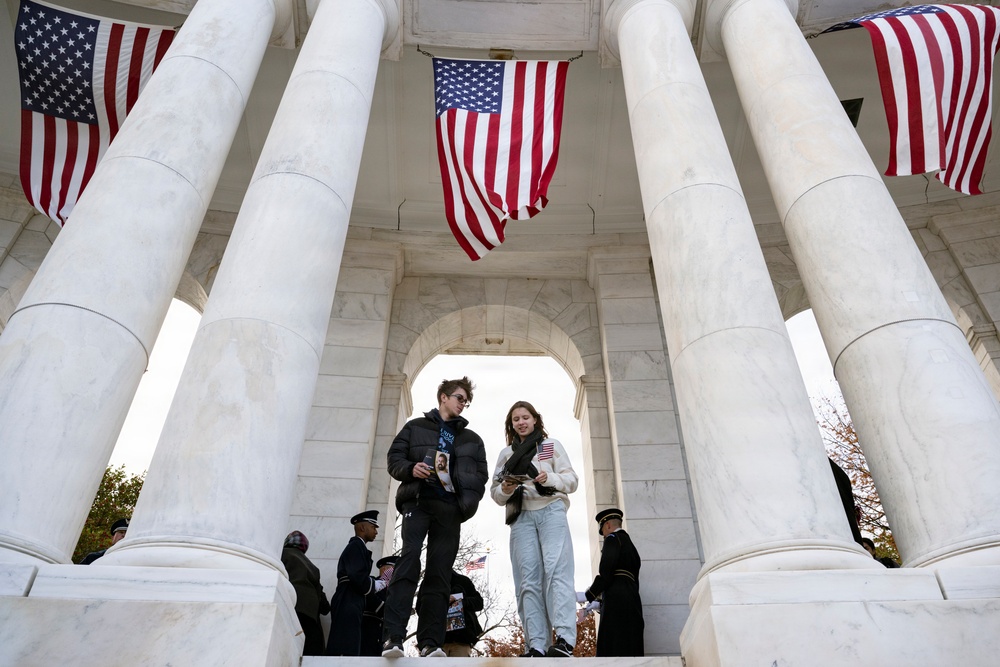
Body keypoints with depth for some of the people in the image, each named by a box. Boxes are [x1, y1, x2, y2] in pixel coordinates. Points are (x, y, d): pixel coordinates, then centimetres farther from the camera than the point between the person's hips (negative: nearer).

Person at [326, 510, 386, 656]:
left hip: (348, 605, 10)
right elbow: (359, 578, -17)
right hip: (349, 605, -10)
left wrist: (378, 581, 10)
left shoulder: (355, 547, 24)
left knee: (344, 650, 6)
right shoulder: (357, 546, -5)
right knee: (346, 651, -14)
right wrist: (379, 584, -2)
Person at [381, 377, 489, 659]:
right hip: (418, 502, -2)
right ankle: (393, 637, -21)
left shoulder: (472, 439, 23)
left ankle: (430, 643, -4)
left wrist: (469, 499, -3)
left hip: (450, 509, 3)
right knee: (409, 563, -18)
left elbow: (482, 475, 15)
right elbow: (394, 458, 9)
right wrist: (411, 469, -12)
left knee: (439, 574, -3)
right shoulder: (416, 426, 16)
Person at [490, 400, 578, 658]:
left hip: (551, 511, -2)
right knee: (528, 580, -7)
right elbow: (496, 494, 16)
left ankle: (564, 640, -25)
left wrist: (550, 478, -13)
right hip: (521, 516, 2)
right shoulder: (506, 453, 21)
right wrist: (505, 489, -8)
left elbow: (571, 480, 7)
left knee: (556, 571, -17)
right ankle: (536, 647, -10)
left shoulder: (552, 445, 15)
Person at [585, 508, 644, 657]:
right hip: (632, 602, 9)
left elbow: (606, 572, -12)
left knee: (614, 650, -14)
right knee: (630, 649, 4)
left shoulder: (613, 539, 1)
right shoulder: (630, 545, 27)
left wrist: (589, 595, -3)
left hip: (617, 599, -9)